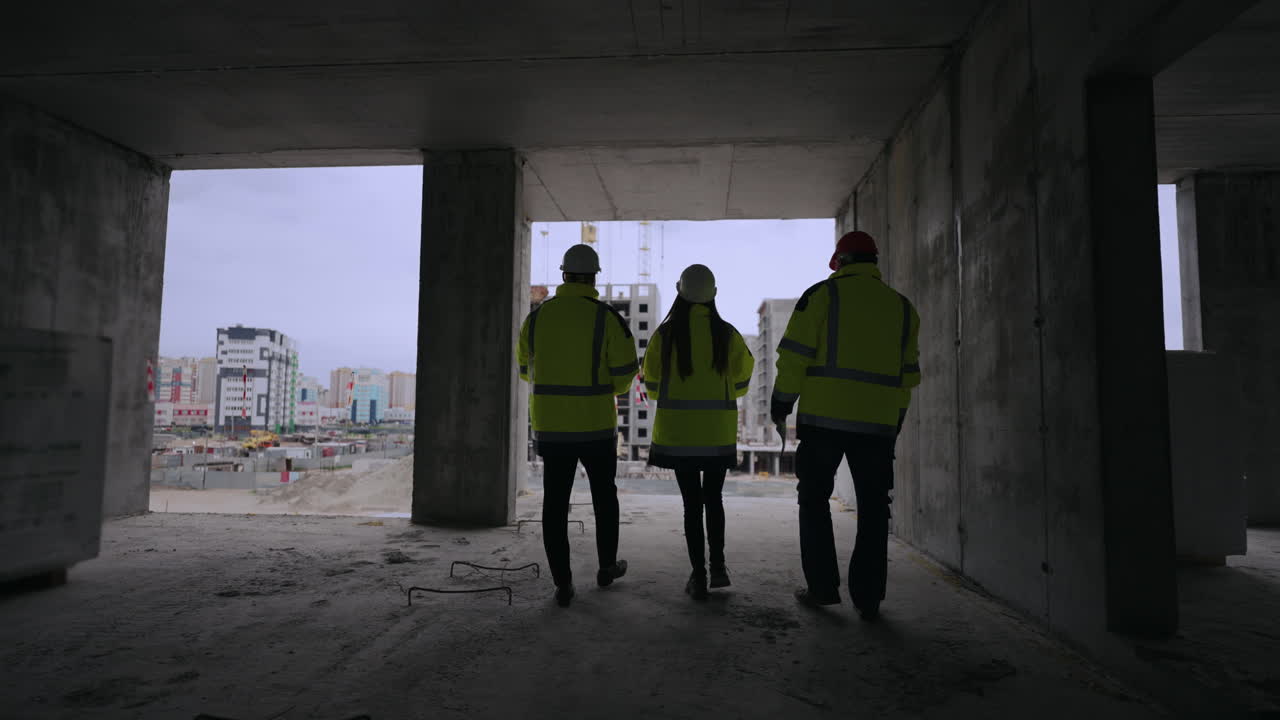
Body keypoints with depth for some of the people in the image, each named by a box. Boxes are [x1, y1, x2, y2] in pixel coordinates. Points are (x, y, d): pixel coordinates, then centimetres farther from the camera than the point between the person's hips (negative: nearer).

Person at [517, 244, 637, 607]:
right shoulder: (607, 318, -8)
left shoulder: (537, 317, 1)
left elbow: (528, 371, 11)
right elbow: (624, 372, -10)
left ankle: (562, 584, 9)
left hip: (550, 426, 2)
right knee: (604, 495, 18)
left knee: (555, 502, 7)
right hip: (595, 426, -2)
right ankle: (607, 567, 32)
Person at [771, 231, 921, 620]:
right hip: (879, 424, 4)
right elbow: (908, 373, 15)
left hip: (823, 418, -3)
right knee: (873, 509, 11)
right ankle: (868, 597, 12)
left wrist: (781, 403, 3)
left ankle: (823, 586, 12)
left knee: (815, 501, 10)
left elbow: (795, 355, -6)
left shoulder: (822, 294, -1)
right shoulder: (902, 306, 13)